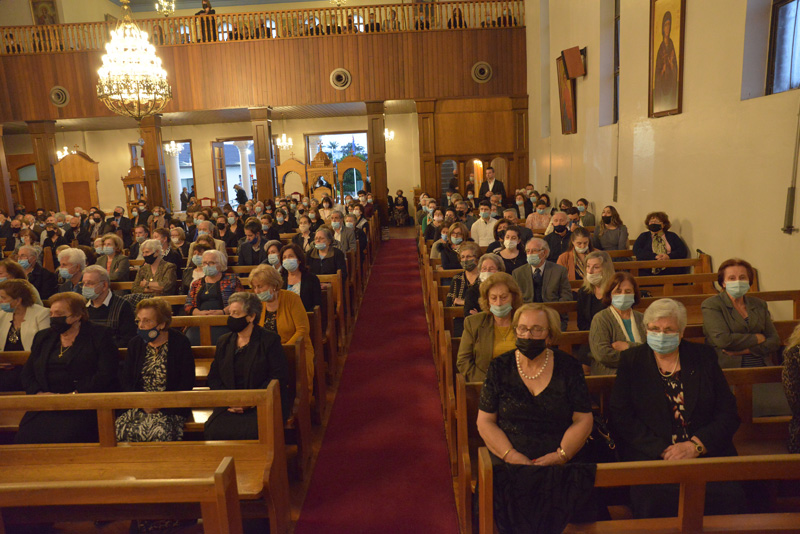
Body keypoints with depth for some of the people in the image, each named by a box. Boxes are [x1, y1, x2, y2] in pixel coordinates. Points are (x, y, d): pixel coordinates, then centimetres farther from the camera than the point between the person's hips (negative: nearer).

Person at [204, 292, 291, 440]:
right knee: (213, 431, -25)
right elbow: (213, 377, 15)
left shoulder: (270, 340, 2)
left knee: (250, 432, -32)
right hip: (229, 405, 4)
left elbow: (280, 378, -5)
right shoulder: (224, 342, 18)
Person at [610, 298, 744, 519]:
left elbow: (729, 414, 7)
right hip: (650, 456, -2)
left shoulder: (704, 357, 13)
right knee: (656, 498, -31)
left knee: (727, 494, -27)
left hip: (706, 453, 2)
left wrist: (696, 445, -9)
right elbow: (621, 416, 0)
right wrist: (663, 450, -12)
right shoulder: (631, 361, 8)